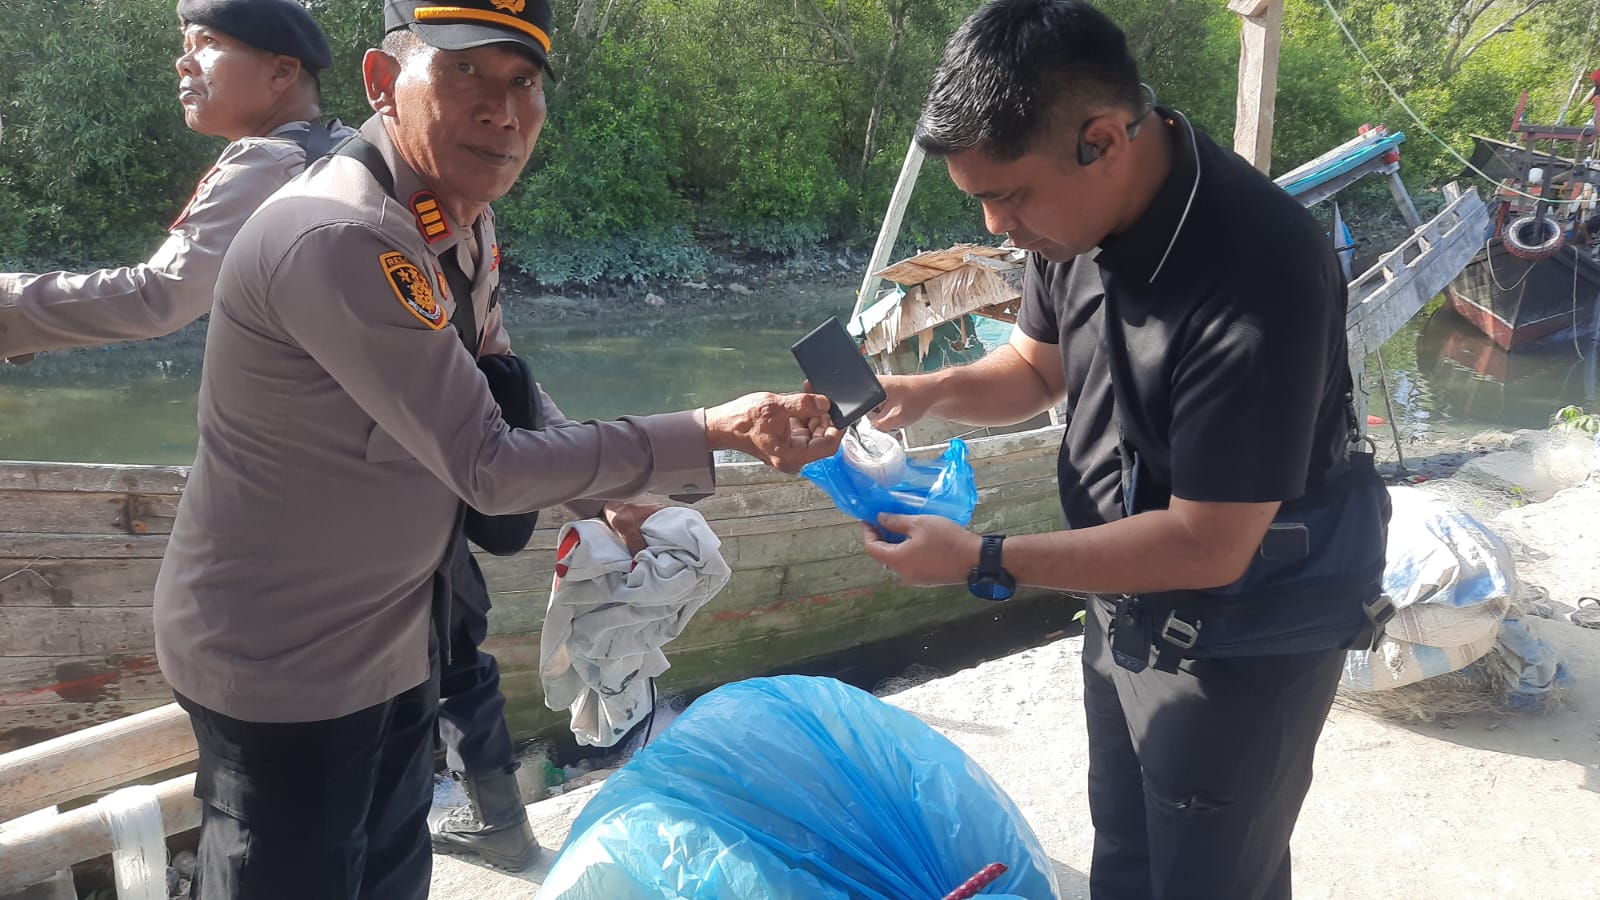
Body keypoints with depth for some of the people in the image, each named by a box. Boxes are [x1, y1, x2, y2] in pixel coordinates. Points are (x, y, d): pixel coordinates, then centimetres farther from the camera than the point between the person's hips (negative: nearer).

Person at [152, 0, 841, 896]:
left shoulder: (462, 219, -1)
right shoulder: (335, 239, -30)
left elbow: (501, 396, 11)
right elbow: (490, 467, -29)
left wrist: (612, 488, -3)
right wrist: (715, 432, -27)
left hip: (394, 636, 8)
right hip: (283, 661, -8)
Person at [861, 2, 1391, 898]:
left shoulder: (1259, 276, -34)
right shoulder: (1081, 208, -10)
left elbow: (1208, 545, -30)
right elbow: (1037, 365, 8)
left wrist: (984, 562, -27)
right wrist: (932, 391, -13)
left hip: (1246, 639, -7)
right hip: (1127, 602, 7)